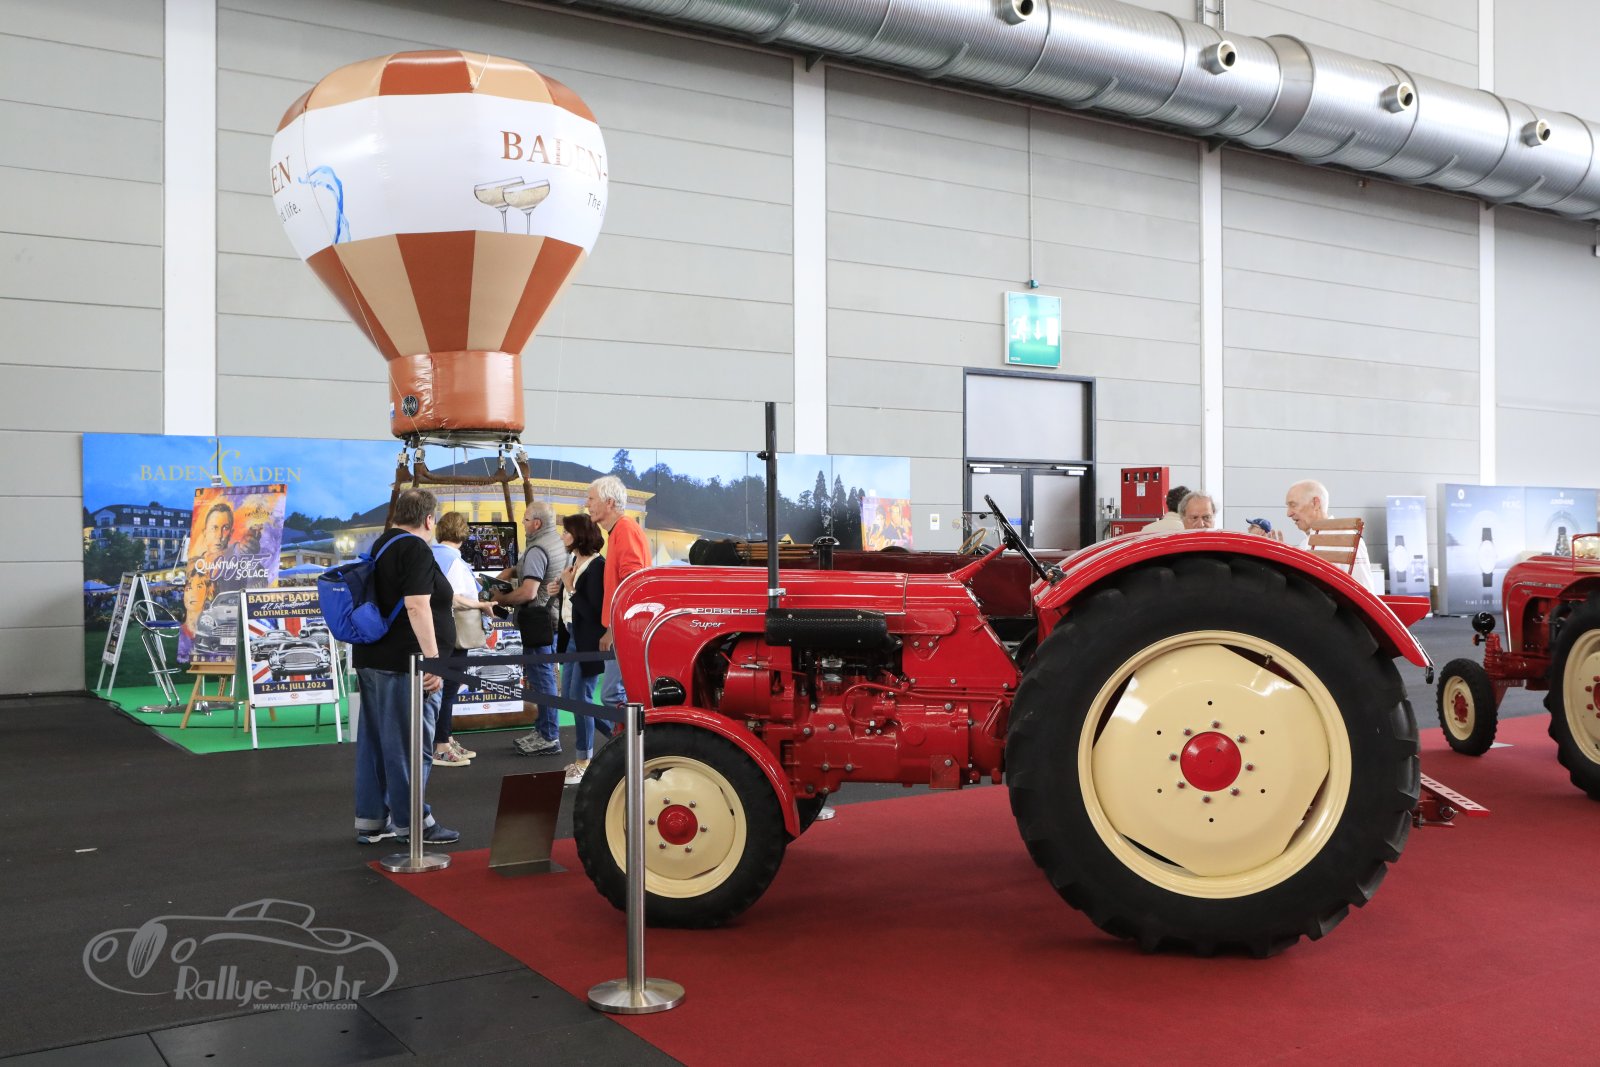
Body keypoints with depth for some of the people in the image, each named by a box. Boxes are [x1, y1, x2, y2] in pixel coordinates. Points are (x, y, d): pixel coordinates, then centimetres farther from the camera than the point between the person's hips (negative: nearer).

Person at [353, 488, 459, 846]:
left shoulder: (381, 545, 16)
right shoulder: (416, 549, -13)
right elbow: (416, 606, -23)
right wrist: (433, 660, -23)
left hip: (371, 659, 10)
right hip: (402, 663, -10)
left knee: (374, 739, 12)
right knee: (410, 743, -3)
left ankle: (370, 820, 18)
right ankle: (412, 823, 3)